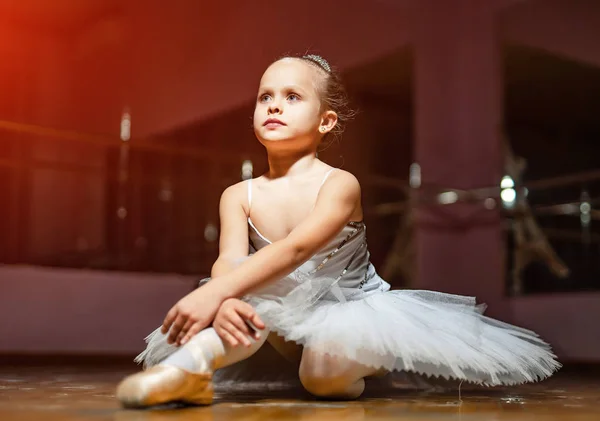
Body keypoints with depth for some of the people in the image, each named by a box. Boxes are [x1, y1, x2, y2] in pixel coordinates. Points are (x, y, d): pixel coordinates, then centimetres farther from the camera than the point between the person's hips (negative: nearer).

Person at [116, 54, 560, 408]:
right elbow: (229, 260, -22)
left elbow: (295, 248, -36)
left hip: (354, 308, -3)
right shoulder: (239, 196, -4)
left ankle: (347, 372, -2)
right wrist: (222, 299, -49)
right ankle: (190, 366, -42)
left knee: (325, 370, -34)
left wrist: (213, 292, -49)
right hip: (296, 319, 4)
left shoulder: (340, 184, -19)